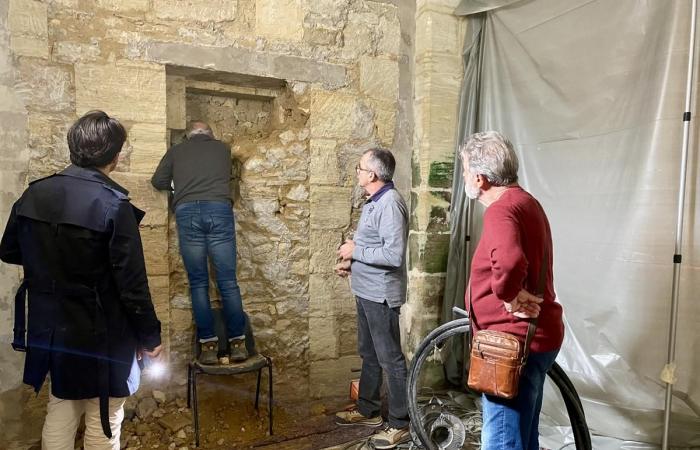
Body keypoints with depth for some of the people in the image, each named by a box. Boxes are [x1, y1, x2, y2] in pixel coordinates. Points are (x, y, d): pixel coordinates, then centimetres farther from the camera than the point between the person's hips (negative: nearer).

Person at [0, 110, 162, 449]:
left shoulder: (33, 195, -2)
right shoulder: (113, 205, -21)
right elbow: (132, 284, -20)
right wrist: (150, 336, -8)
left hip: (49, 327, 6)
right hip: (100, 334, -6)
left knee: (60, 408, 25)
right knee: (103, 422, 12)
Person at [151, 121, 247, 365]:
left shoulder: (176, 150, 19)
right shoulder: (222, 148, 21)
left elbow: (158, 181, 17)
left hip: (187, 213, 0)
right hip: (219, 210, 0)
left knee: (198, 283, 7)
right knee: (228, 282, 3)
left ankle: (208, 345, 6)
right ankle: (237, 343, 6)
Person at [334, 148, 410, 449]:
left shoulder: (390, 203, -20)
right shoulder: (374, 201, 12)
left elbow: (394, 254, -28)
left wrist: (355, 251, -18)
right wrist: (351, 262, 8)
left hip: (381, 294, -10)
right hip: (366, 291, 10)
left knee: (390, 358, 2)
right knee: (368, 353, 20)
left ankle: (400, 424, 17)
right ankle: (368, 410, 36)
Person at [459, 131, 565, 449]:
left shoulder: (501, 209, -21)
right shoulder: (524, 201, 12)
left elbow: (509, 263, -42)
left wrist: (510, 296, -24)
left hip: (515, 342, -11)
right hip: (533, 336, 11)